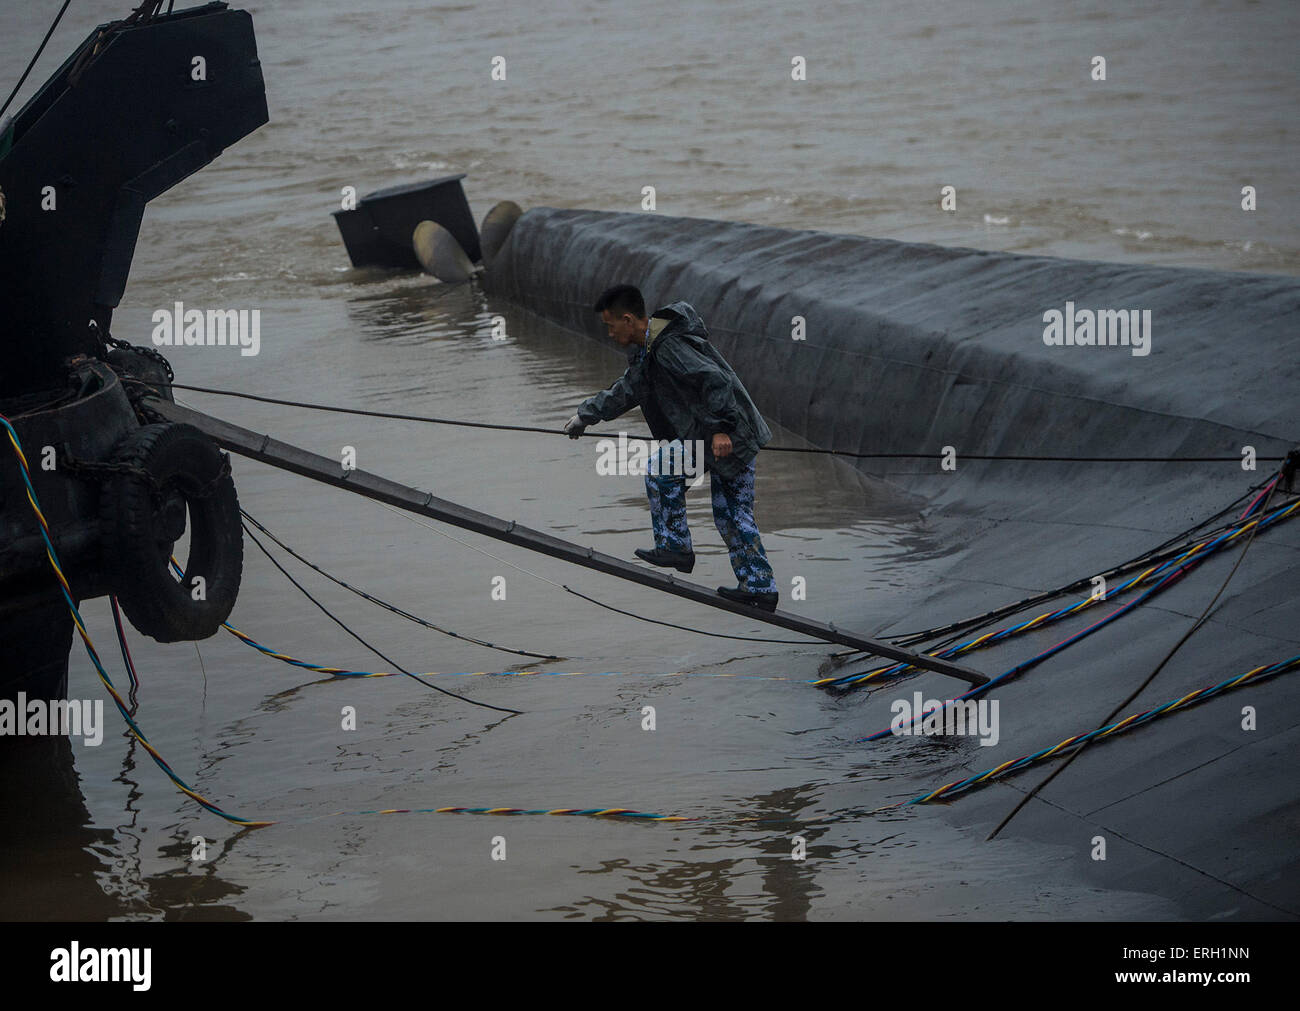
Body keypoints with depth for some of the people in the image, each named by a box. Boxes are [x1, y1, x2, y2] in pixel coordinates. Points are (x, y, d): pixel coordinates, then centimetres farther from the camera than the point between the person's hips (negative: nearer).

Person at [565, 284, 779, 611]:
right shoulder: (646, 350, 14)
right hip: (741, 436, 10)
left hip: (725, 436, -10)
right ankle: (760, 589, 16)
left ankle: (675, 547, 6)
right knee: (732, 514, 13)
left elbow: (716, 380, -28)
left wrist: (721, 429, -35)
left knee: (660, 470, -3)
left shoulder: (670, 346, -20)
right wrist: (586, 415, 34)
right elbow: (626, 391, 29)